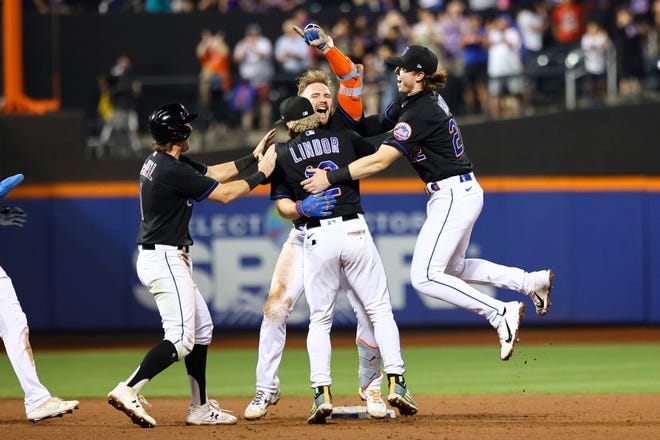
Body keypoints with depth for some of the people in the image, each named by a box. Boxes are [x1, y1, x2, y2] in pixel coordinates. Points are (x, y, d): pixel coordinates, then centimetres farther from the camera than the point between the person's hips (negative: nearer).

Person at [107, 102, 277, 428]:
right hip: (164, 259, -11)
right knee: (181, 339, -15)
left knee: (202, 328, 16)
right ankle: (129, 390, -21)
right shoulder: (172, 170, -21)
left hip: (169, 260, 11)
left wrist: (253, 157, 17)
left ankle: (201, 408, 18)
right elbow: (224, 194, -13)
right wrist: (261, 174, 0)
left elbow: (215, 173, 19)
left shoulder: (165, 161, 10)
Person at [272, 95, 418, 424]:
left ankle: (322, 394, -4)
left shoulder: (283, 154, 9)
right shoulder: (345, 138, 11)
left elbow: (283, 207, 1)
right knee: (380, 310, 7)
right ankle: (396, 383, -4)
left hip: (316, 238, 0)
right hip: (354, 231, 0)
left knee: (319, 320, 9)